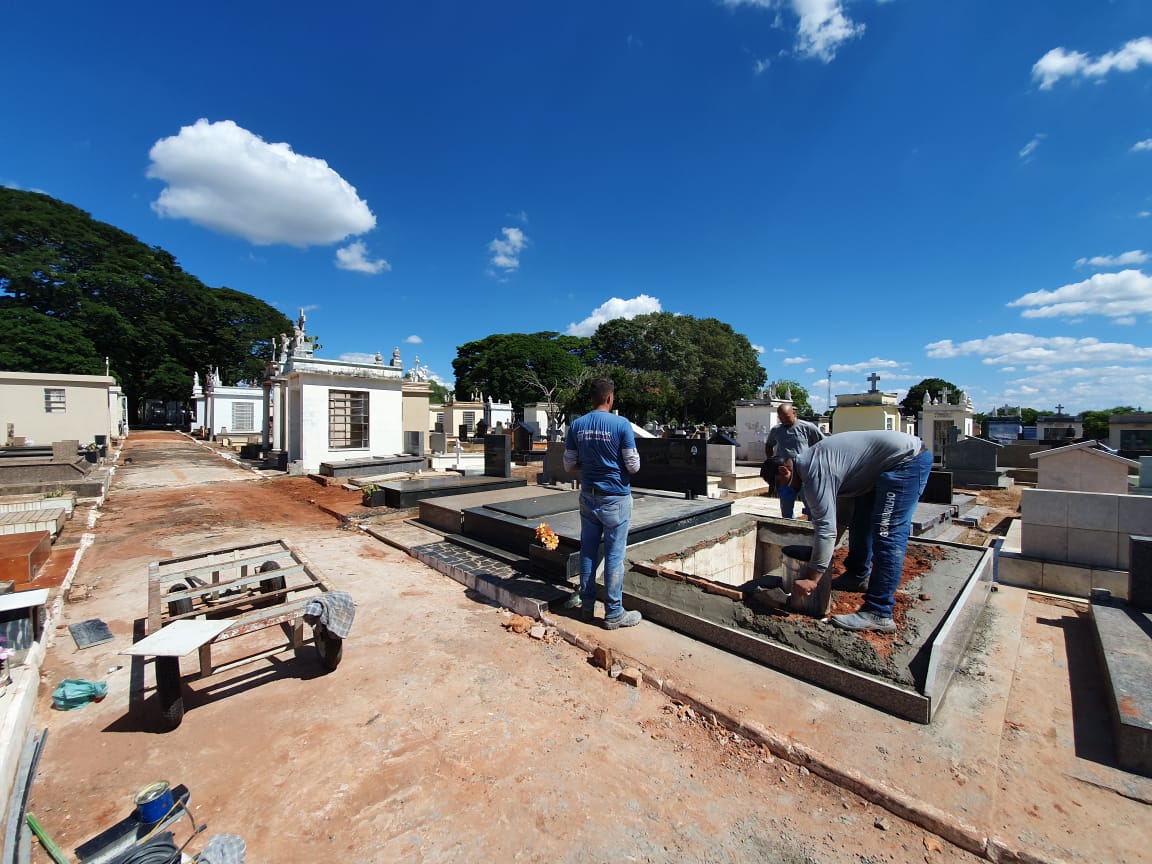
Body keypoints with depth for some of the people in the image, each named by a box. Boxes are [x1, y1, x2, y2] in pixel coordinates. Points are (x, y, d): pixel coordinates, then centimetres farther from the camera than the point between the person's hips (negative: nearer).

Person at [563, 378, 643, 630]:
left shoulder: (576, 425, 0)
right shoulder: (621, 424, -14)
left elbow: (569, 465, 5)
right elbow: (633, 466, -11)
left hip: (588, 496, 5)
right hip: (615, 498, -5)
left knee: (588, 551, 15)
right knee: (614, 555, 4)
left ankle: (586, 604, 27)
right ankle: (613, 613, 15)